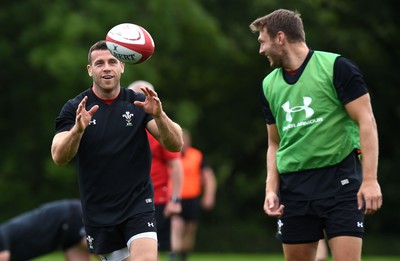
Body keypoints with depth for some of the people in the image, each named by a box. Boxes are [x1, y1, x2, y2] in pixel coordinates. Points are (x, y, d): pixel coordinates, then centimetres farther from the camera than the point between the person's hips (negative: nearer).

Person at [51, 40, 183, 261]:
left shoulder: (139, 103, -1)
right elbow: (58, 157, -15)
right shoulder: (74, 108, -2)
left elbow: (175, 145, -10)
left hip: (138, 204, -1)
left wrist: (159, 115, -29)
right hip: (98, 211, 1)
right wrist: (78, 129, -34)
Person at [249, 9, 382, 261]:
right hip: (293, 188, 6)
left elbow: (366, 122, -8)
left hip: (340, 179, -5)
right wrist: (271, 189, 7)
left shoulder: (336, 67, -6)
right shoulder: (270, 84, 12)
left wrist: (370, 179, -16)